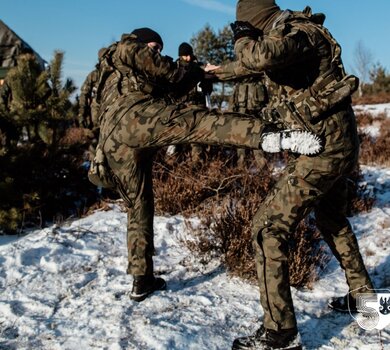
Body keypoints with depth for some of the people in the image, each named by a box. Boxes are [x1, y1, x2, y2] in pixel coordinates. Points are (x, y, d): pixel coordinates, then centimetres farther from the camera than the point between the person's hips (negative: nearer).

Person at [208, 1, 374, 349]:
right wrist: (220, 71, 45)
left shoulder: (298, 31, -16)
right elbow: (255, 64, 32)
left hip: (322, 147, -11)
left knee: (268, 228, -10)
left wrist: (241, 39, -14)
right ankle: (362, 294, 42)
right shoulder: (286, 36, 13)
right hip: (340, 143, 11)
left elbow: (260, 57, -37)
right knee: (331, 217, 28)